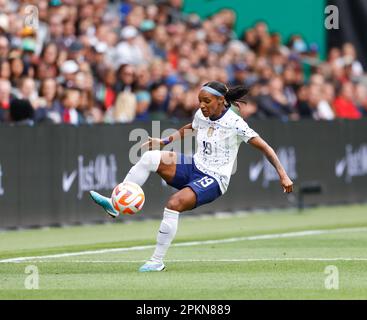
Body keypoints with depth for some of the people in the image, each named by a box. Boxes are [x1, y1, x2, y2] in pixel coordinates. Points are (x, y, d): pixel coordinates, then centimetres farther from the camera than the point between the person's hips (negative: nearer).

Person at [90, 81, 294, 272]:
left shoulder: (234, 124, -15)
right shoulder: (201, 116, 5)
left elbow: (265, 147, -13)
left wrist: (283, 176, -19)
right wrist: (164, 141, 20)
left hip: (214, 180, -7)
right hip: (194, 168, 7)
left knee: (174, 204, -30)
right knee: (150, 157, -17)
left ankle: (158, 261, -18)